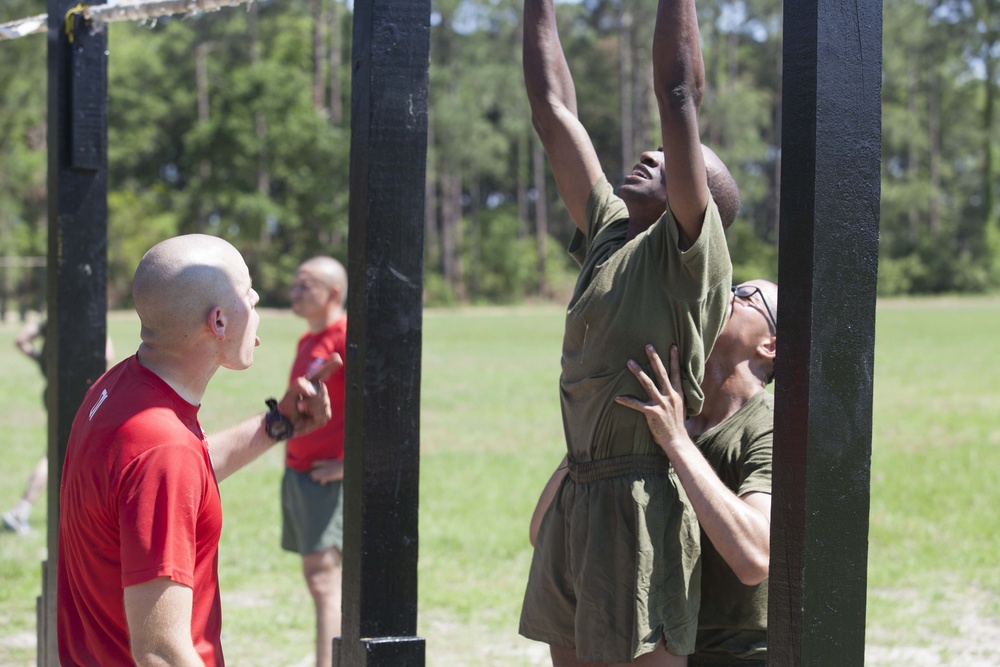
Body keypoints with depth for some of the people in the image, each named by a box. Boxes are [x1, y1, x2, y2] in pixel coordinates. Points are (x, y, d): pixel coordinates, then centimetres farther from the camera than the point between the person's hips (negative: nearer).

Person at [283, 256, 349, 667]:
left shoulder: (346, 338, -14)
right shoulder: (307, 341, 16)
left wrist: (352, 463, -20)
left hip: (329, 476, -9)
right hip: (296, 473, 9)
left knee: (323, 578, -13)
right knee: (314, 575, 13)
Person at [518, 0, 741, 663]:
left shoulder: (691, 253, -4)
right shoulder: (609, 233, 16)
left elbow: (679, 91, -10)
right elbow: (553, 109, 20)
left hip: (643, 502, -8)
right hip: (577, 497, 8)